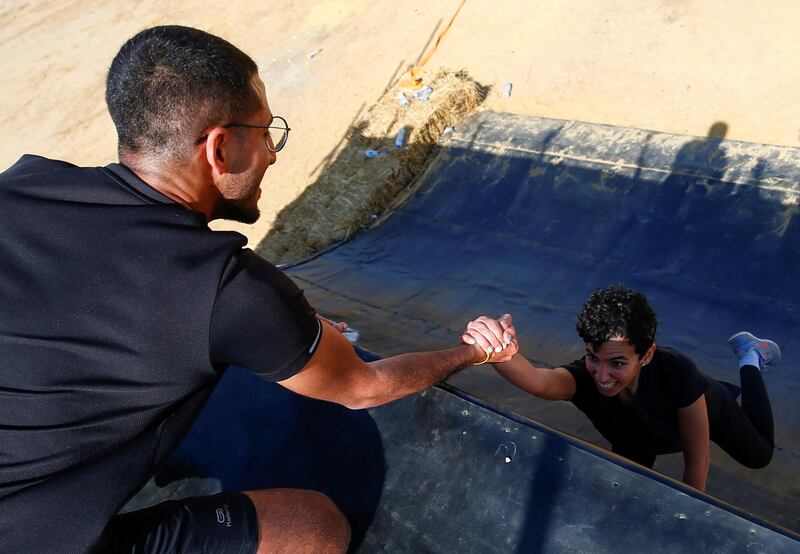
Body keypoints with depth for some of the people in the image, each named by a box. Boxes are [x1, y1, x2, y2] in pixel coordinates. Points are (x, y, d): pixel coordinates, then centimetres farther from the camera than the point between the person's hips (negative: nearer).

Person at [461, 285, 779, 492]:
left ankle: (749, 356, 41)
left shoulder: (676, 372, -46)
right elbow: (539, 382, -71)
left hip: (703, 410, -1)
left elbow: (697, 463, -32)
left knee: (758, 456, 27)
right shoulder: (584, 377, -45)